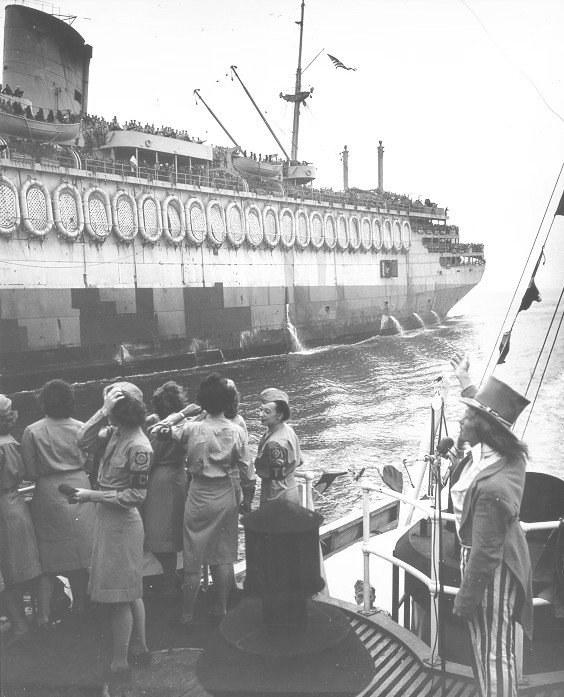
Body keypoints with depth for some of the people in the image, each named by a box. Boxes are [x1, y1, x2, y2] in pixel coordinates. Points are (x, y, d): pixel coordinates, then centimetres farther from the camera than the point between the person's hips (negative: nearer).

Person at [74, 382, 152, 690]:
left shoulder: (138, 446, -20)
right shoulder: (115, 433, 3)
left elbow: (135, 495, -18)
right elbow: (83, 441, 2)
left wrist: (91, 495, -16)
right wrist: (103, 412, -7)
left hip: (121, 522, -8)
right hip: (107, 519, 8)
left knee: (120, 597, 1)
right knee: (130, 592, 19)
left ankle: (119, 665, 12)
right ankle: (140, 649, 33)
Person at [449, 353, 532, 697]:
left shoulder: (491, 487, -37)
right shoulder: (511, 454, -11)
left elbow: (485, 554, -30)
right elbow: (487, 413, 13)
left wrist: (465, 600, -18)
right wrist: (466, 383, 23)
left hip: (492, 573, -9)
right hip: (506, 560, 9)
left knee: (492, 654, 10)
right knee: (499, 650, 25)